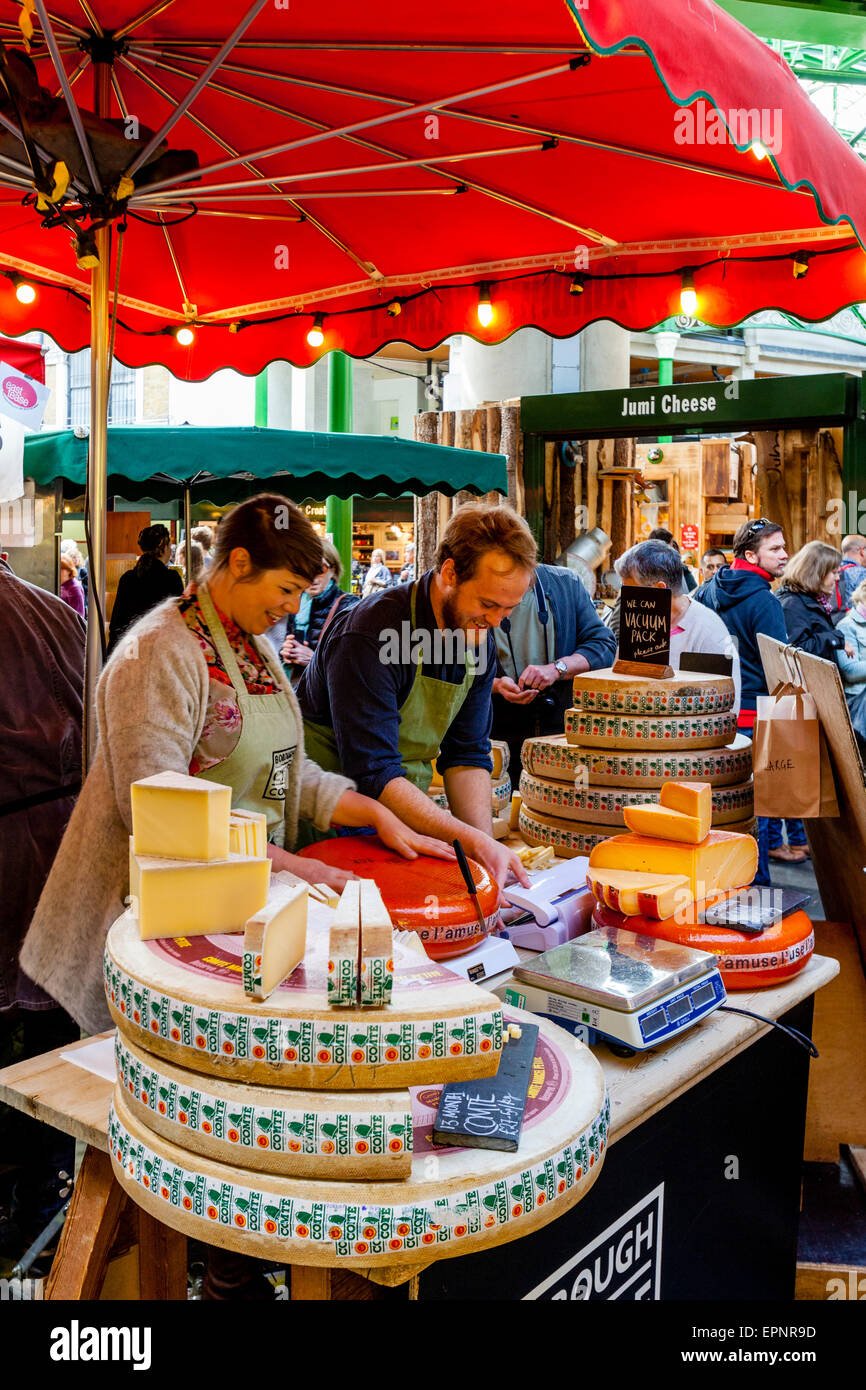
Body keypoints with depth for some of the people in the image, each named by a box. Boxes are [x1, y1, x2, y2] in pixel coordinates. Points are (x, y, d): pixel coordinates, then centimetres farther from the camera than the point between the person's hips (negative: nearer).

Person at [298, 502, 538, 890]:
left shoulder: (479, 638, 0)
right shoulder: (371, 633, -25)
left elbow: (467, 755, 3)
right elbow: (373, 775, -27)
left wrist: (487, 845, -12)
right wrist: (473, 842, -30)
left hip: (408, 808, 6)